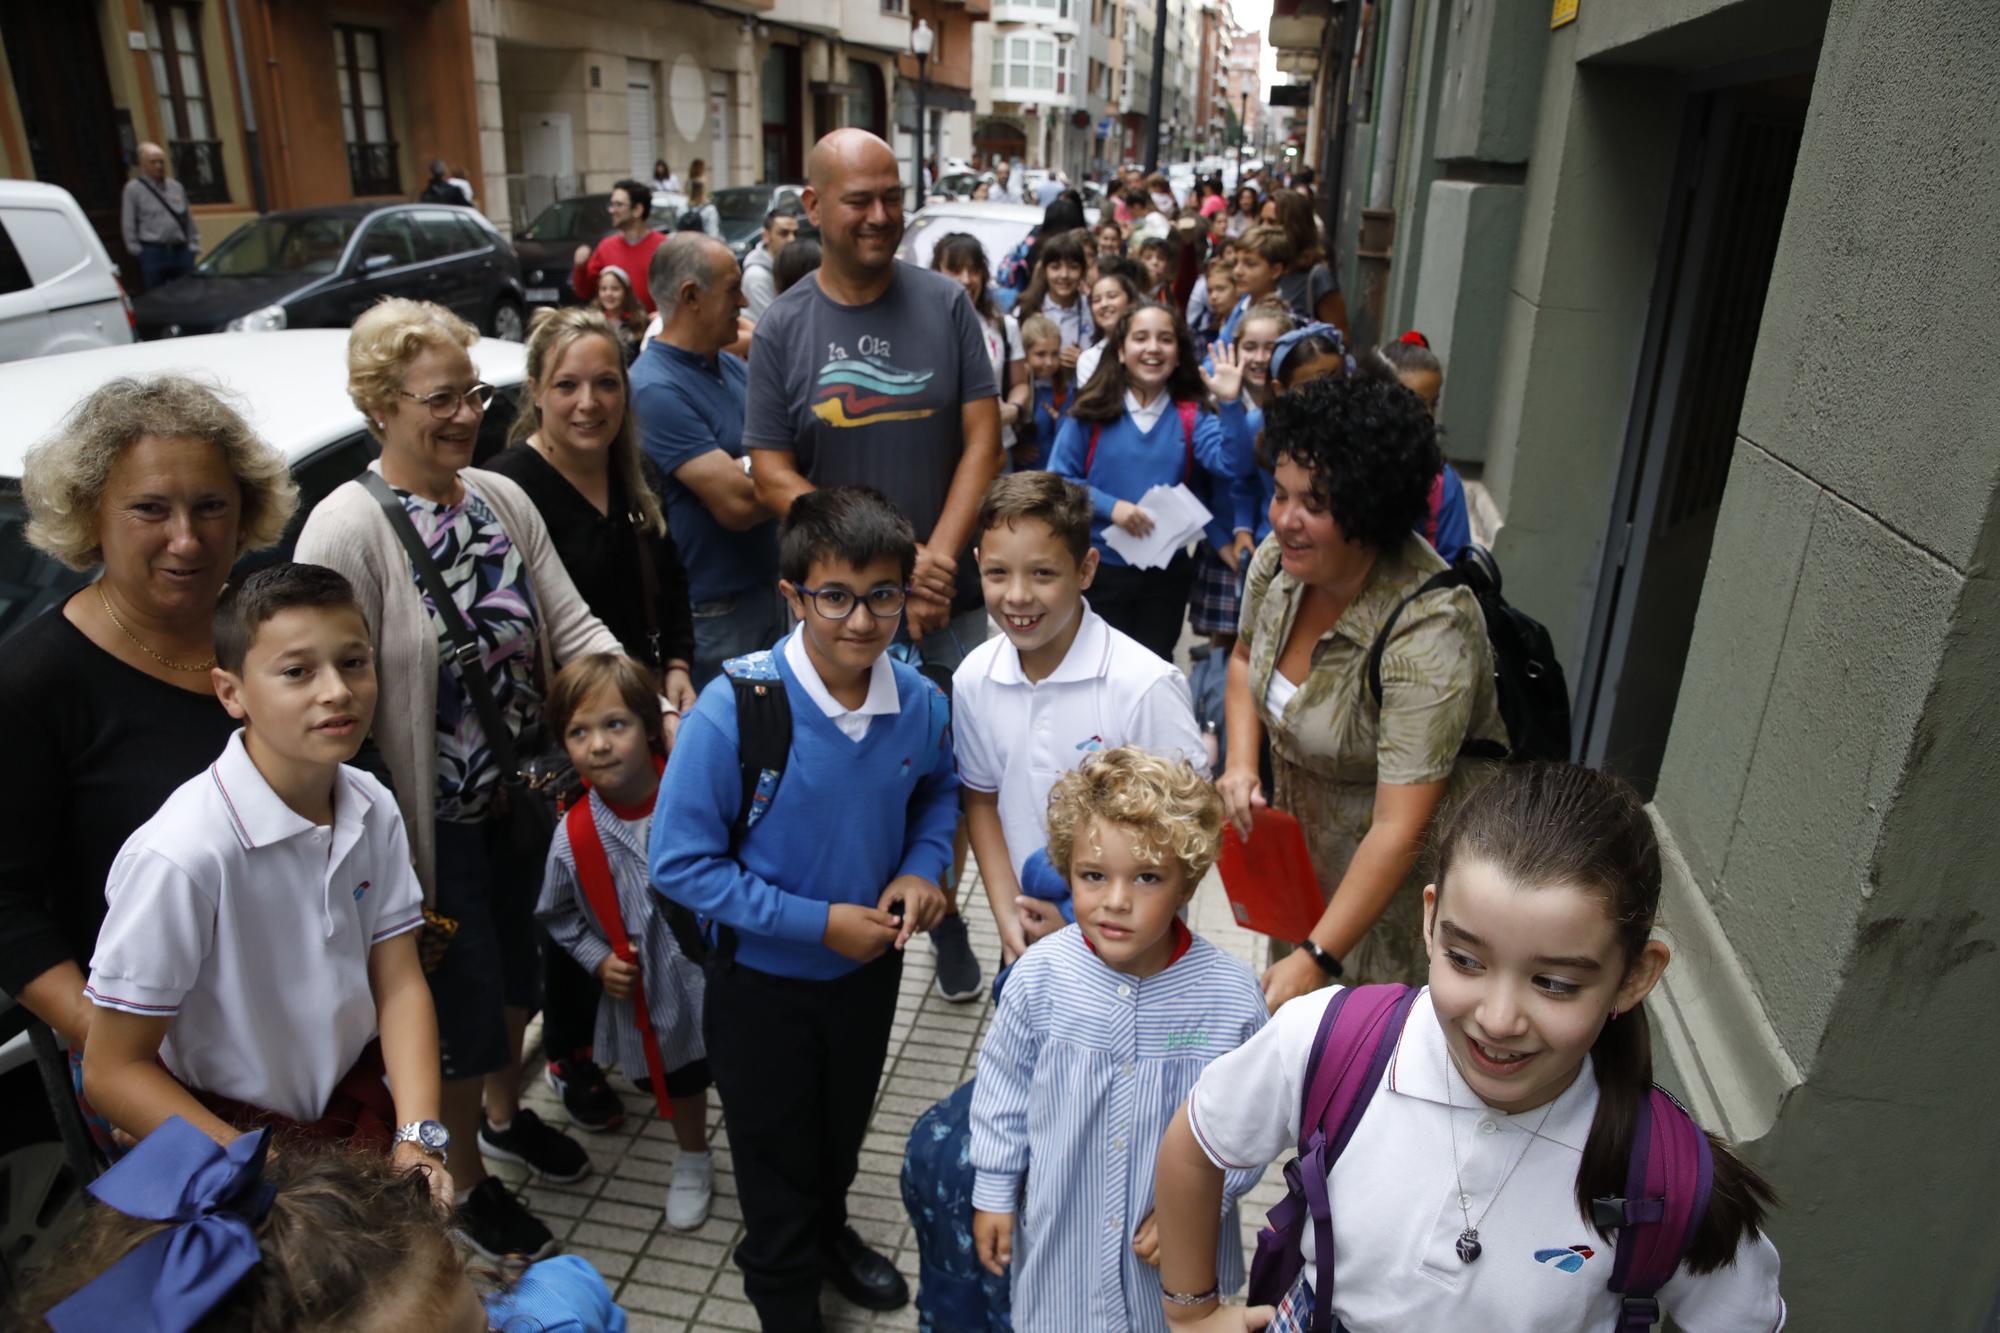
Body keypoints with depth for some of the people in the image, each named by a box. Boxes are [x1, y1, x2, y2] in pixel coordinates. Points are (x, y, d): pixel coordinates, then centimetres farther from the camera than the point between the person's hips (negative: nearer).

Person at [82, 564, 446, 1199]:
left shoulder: (373, 810, -9)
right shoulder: (181, 855, -26)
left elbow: (399, 983, -5)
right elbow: (114, 1071, -18)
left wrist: (418, 1141, -16)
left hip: (356, 1102, 5)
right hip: (227, 1126, -4)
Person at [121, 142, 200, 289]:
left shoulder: (177, 187, 14)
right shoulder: (133, 189, 1)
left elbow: (188, 220, 16)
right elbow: (128, 224, 0)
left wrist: (193, 245, 9)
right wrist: (136, 250, -3)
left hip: (181, 251, 4)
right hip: (153, 253, -4)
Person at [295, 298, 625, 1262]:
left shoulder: (502, 499, 0)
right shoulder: (346, 530, -20)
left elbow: (572, 625, -2)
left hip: (522, 796, 7)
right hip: (435, 819, -6)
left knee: (518, 972, 26)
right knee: (464, 1005, 12)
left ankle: (506, 1115, 55)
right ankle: (468, 1183, 39)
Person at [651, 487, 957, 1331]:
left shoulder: (918, 700, -17)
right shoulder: (733, 711, -29)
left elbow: (938, 790, 5)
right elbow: (681, 864, -23)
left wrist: (922, 867, -14)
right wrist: (818, 922, -25)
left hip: (870, 965, 4)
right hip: (764, 980, -3)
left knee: (843, 1127, 29)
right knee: (777, 1151, 20)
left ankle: (828, 1231, 62)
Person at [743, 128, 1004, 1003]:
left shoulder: (945, 305, 2)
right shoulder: (783, 328, 1)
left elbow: (983, 440, -2)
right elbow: (773, 477, -4)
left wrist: (937, 558, -13)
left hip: (949, 599, 1)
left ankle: (942, 912, 30)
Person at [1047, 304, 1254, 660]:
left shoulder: (1191, 415, -3)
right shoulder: (1093, 411, -6)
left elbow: (1234, 466, -16)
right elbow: (1058, 480, -7)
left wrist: (1230, 404, -28)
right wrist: (1110, 506, -19)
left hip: (1165, 570, 1)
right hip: (1099, 566, -1)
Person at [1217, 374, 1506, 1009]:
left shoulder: (1429, 633, -33)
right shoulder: (1279, 558, -13)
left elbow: (1400, 830, -33)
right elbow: (1245, 658, 10)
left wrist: (1316, 959, -35)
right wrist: (1240, 762, -6)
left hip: (1397, 863, -6)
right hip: (1299, 828, 6)